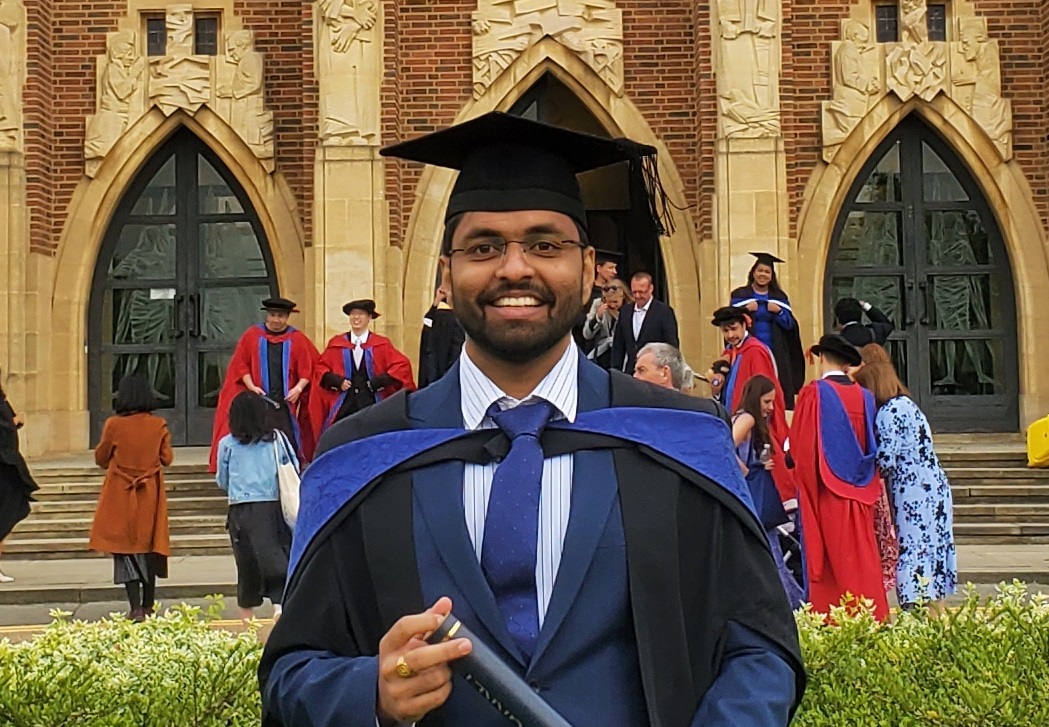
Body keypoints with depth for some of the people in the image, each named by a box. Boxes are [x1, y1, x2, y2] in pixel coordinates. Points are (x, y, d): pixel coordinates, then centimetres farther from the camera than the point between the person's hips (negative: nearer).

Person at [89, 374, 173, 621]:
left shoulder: (113, 425, -10)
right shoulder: (158, 425, -6)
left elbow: (101, 458, 1)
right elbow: (167, 458, 2)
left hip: (121, 495, -2)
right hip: (150, 495, 2)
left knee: (126, 550, 2)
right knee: (149, 548, 13)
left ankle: (136, 608, -8)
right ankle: (148, 605, 20)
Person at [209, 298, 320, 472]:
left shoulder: (297, 339, 6)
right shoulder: (252, 335, 7)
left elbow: (307, 368, 5)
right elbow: (241, 364, 5)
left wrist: (298, 388, -11)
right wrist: (251, 386, -8)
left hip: (285, 401, 0)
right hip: (258, 399, 0)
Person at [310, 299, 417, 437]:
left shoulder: (382, 344, 2)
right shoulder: (336, 344, 7)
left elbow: (402, 365, -2)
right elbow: (321, 368, 10)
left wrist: (380, 382, -10)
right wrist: (337, 381, -7)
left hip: (372, 405, -1)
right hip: (344, 406, 1)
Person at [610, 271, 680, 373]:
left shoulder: (664, 311, -4)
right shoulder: (625, 310, 11)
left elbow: (672, 346, -5)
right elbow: (618, 345, 14)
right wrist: (616, 371, 7)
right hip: (629, 372, 4)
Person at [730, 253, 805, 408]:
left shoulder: (780, 297, 14)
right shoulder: (739, 295, 8)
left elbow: (790, 324, 7)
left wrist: (779, 312, -10)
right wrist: (746, 310, -16)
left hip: (775, 354, 2)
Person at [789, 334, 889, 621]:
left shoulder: (814, 393, -9)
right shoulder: (865, 397, 5)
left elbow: (800, 446, -10)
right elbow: (873, 448, 10)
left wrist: (805, 485, 3)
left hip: (828, 493, -4)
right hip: (860, 495, 4)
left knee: (831, 563, 1)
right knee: (862, 562, 10)